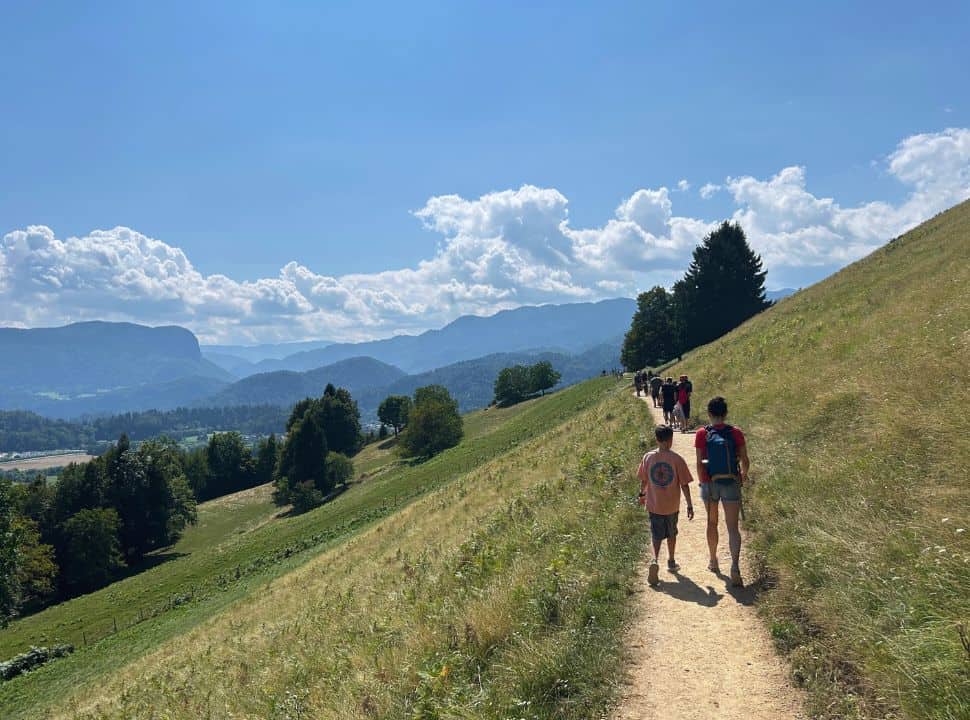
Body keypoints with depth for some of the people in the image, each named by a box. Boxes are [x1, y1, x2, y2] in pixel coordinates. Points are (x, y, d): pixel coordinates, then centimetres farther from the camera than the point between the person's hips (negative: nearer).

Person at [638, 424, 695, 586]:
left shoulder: (648, 457, -7)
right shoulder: (677, 459, -13)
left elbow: (643, 480, 4)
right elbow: (684, 484, -11)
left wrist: (642, 494, 22)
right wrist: (689, 505, -4)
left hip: (654, 505, 0)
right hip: (672, 506, 0)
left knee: (657, 535, 5)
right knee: (671, 534, 21)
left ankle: (655, 561, -18)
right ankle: (671, 562, 34)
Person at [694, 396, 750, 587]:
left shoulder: (702, 434, -7)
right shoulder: (736, 433, -5)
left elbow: (699, 463, -8)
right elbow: (745, 461, -1)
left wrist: (702, 483, 4)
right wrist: (743, 475, 19)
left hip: (710, 483, 1)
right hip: (731, 483, -1)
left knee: (712, 523, 19)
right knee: (732, 527, 1)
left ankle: (713, 562, 32)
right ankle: (735, 565, -17)